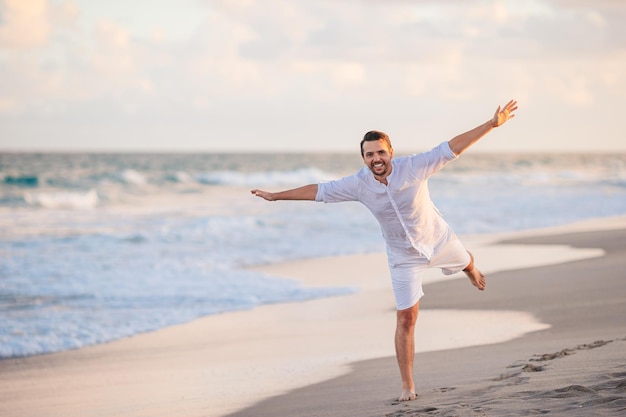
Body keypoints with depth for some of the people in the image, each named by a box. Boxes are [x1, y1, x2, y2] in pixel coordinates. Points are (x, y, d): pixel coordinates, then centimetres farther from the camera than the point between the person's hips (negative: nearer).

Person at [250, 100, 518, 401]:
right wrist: (276, 196, -8)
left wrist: (492, 124, -33)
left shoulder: (413, 167, -28)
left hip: (437, 240, 1)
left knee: (465, 262, 33)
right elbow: (318, 191, -12)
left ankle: (473, 272, 75)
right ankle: (407, 385, 9)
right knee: (406, 319, -2)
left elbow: (452, 148, -28)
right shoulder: (358, 184, -22)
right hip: (404, 257, 0)